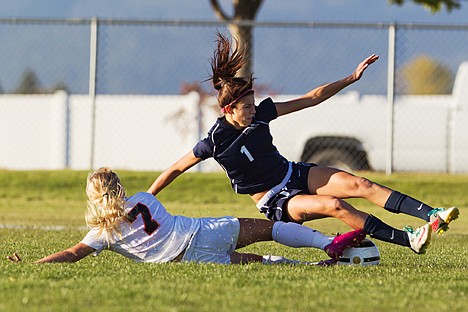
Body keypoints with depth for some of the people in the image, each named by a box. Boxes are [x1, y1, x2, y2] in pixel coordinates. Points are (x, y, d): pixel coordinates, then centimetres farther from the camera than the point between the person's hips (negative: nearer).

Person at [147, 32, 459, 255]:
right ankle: (408, 239, -35)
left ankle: (431, 214, -27)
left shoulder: (260, 113, -5)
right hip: (275, 202, -5)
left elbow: (312, 98, -1)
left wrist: (352, 78, -4)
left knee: (361, 184, -18)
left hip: (296, 174, 5)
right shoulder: (216, 141, -17)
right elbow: (176, 169, -7)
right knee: (335, 205, -30)